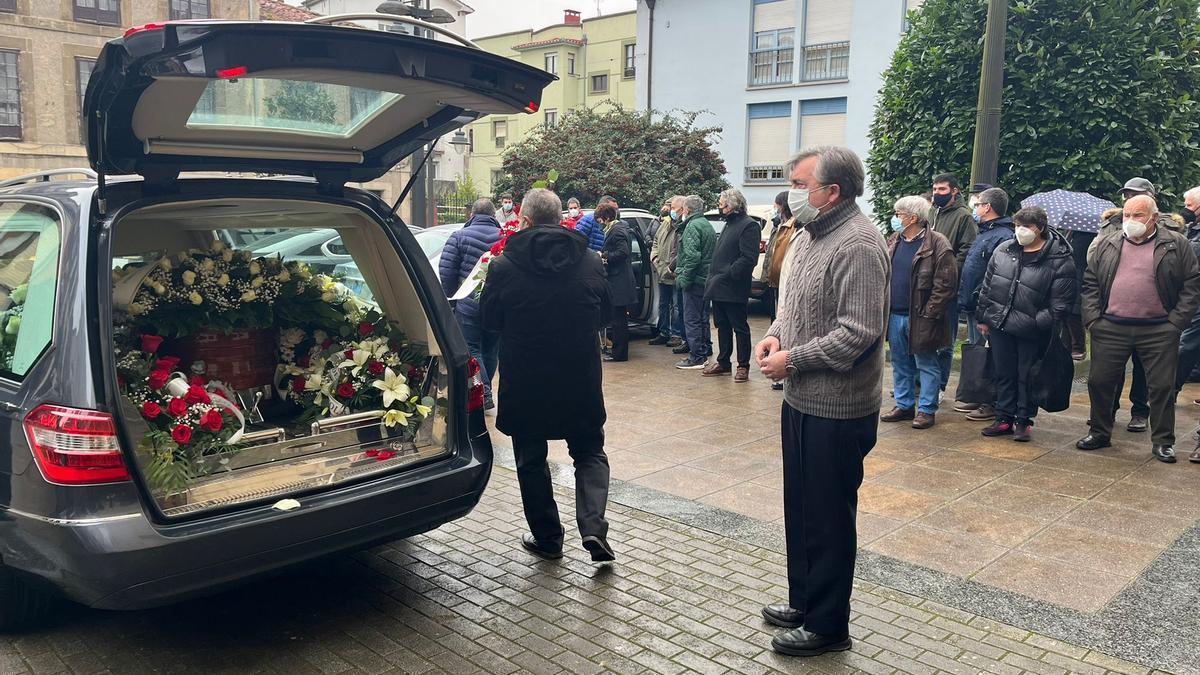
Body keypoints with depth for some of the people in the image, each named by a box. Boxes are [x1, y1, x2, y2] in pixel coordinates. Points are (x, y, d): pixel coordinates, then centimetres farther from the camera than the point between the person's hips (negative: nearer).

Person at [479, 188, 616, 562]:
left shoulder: (504, 267, -11)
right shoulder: (591, 263, -2)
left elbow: (489, 320, 2)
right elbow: (604, 317, 10)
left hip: (524, 382, -2)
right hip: (581, 380, 2)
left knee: (531, 460, 15)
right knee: (590, 452, 17)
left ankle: (547, 538, 22)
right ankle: (594, 527, -1)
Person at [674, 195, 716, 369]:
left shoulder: (692, 226, -14)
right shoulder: (707, 225, 16)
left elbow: (692, 256, -23)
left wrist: (683, 278, -18)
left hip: (695, 280, -10)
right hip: (706, 279, 10)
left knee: (692, 319, -4)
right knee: (702, 318, 18)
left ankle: (697, 358, -2)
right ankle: (705, 353, 26)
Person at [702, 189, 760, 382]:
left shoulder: (749, 226, -12)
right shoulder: (729, 225, 20)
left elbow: (748, 258, -21)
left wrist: (726, 275, -22)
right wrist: (712, 279, 13)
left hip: (734, 290, -9)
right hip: (719, 288, 9)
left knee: (740, 328, 0)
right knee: (722, 327, 15)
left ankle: (743, 366, 7)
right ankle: (723, 362, 25)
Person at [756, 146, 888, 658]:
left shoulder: (857, 246, -20)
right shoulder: (810, 235, 10)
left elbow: (859, 332, -26)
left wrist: (792, 359, -18)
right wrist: (775, 334, 2)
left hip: (836, 410, -9)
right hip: (801, 400, 10)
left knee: (828, 519, 4)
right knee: (800, 509, 20)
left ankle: (826, 626, 20)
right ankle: (803, 601, 38)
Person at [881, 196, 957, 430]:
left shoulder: (937, 244, -11)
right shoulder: (895, 242, 11)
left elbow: (945, 285, -14)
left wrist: (928, 314, -15)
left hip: (919, 318, -7)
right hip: (895, 316, 7)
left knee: (926, 365, 5)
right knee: (900, 364, 15)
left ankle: (927, 409, 14)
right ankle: (904, 406, 26)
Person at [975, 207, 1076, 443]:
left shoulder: (1060, 261, -11)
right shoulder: (1003, 250, 4)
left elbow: (1061, 304, -11)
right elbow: (987, 286, 12)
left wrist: (1038, 323, -16)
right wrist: (983, 317, 11)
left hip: (1031, 333, -4)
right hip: (999, 326, 4)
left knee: (1027, 377, 7)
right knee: (1004, 374, 13)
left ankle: (1023, 420, 20)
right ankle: (1004, 418, 24)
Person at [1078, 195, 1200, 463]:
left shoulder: (1176, 244, 2)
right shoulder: (1106, 244, 9)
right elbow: (1090, 283, 10)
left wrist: (1176, 320, -6)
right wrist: (1092, 318, -1)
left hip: (1158, 331, -2)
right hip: (1110, 328, 2)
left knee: (1162, 386, 3)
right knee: (1100, 381, 6)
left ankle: (1162, 441, 16)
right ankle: (1100, 432, 23)